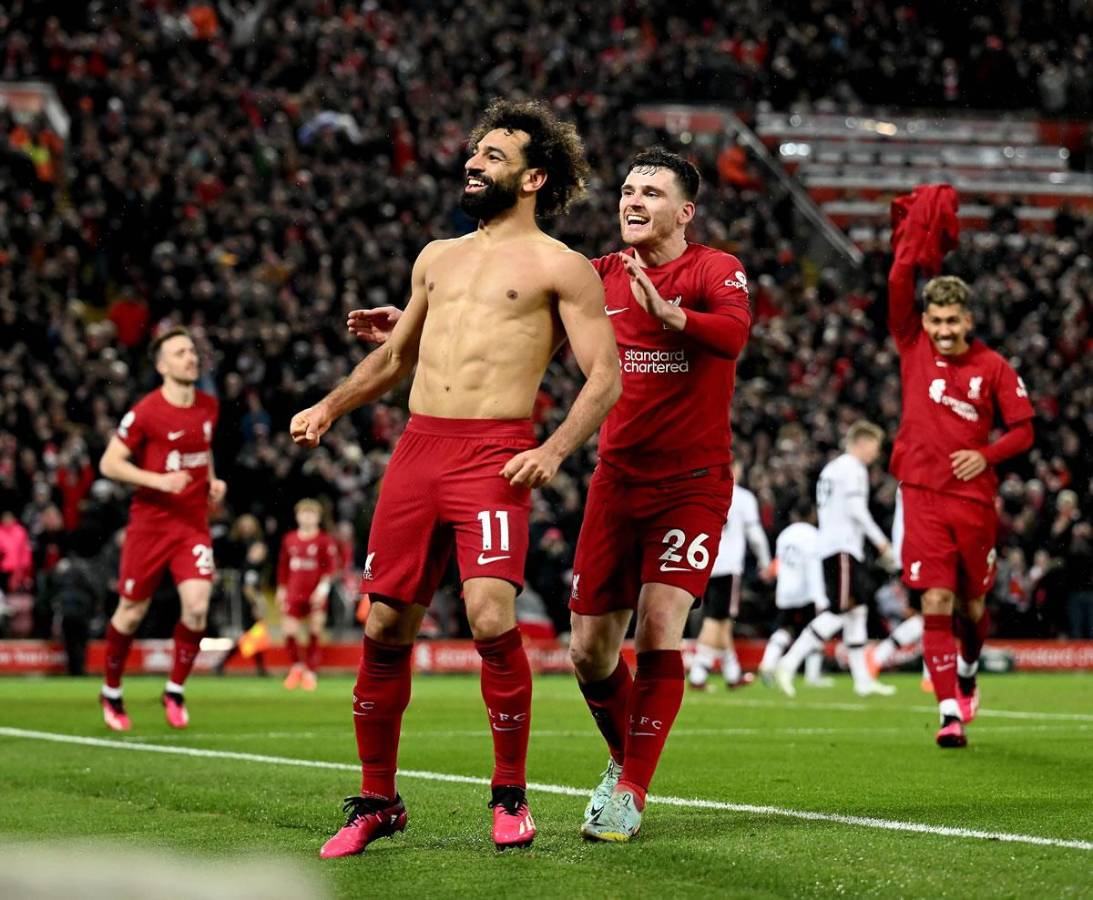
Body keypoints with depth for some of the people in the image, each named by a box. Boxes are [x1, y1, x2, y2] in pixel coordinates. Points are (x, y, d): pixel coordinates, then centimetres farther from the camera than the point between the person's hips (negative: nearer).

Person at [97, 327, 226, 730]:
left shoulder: (209, 406, 5)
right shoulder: (145, 412, -13)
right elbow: (109, 463, -11)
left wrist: (212, 481, 7)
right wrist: (158, 480, -22)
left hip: (193, 523, 4)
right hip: (150, 523, -4)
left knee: (197, 606, -13)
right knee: (132, 613, 6)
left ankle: (175, 691, 7)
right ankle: (111, 693, 27)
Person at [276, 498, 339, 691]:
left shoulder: (325, 541, -1)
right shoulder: (289, 540, 9)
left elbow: (332, 567, -5)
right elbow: (283, 566, 16)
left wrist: (323, 587, -16)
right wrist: (281, 589, 15)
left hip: (315, 595, -3)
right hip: (293, 594, 3)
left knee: (314, 633, -2)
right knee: (289, 631, -5)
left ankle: (311, 672, 8)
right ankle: (296, 666, 18)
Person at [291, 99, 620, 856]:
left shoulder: (559, 267, 3)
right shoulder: (437, 259, 22)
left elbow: (606, 377, -4)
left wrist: (555, 450, -18)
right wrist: (331, 408, 20)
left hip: (493, 454, -6)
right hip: (416, 448, 6)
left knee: (491, 619, -20)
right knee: (386, 628, 3)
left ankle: (511, 795, -2)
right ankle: (377, 801, 16)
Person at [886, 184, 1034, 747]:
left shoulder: (992, 367, 2)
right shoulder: (913, 347, 3)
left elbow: (1023, 428, 5)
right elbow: (899, 284, -6)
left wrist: (986, 455, -10)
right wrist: (917, 237, -8)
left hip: (974, 496, 1)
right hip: (922, 494, -1)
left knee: (972, 605, 11)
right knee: (935, 604, -9)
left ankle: (968, 671, 42)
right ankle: (950, 712, -8)